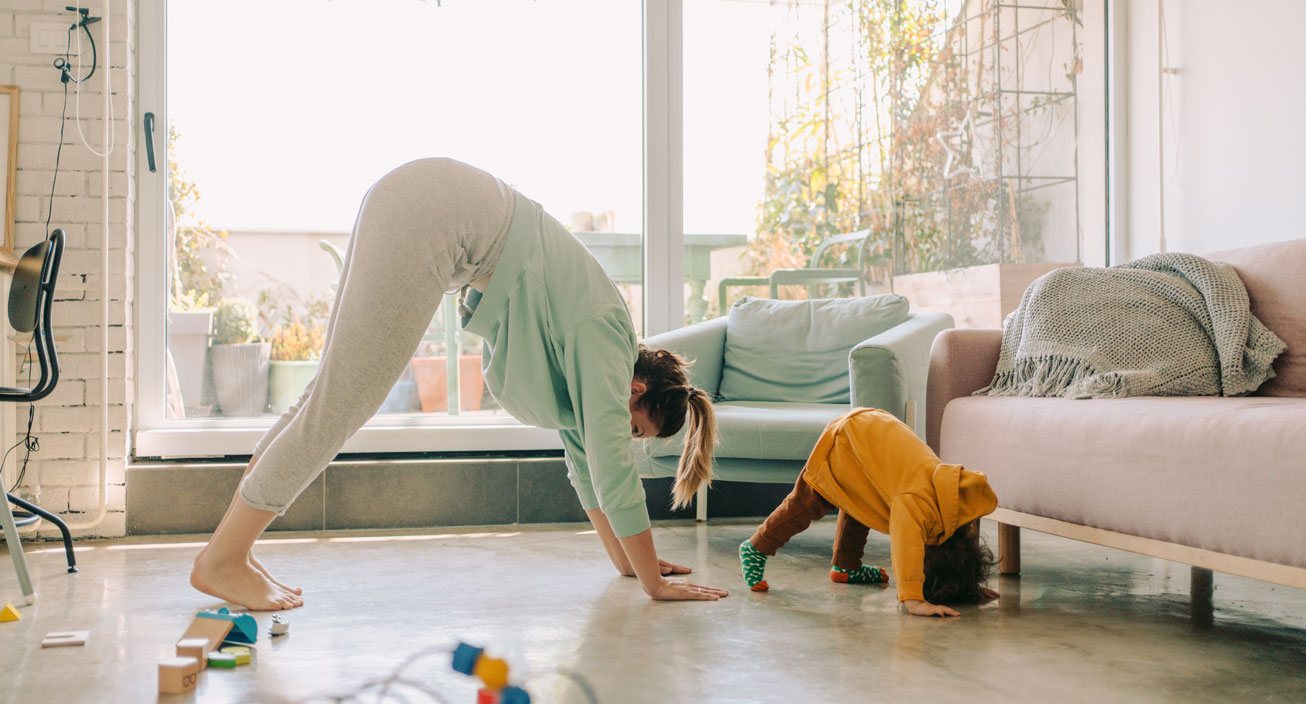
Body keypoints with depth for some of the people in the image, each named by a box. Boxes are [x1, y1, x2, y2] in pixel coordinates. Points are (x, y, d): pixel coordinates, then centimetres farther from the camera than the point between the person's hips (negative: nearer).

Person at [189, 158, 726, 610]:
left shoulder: (595, 335, 18)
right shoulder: (606, 337, -6)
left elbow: (584, 456, 26)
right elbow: (612, 463, -10)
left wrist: (626, 560, 29)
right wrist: (655, 583, -4)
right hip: (430, 212, -9)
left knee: (338, 385, 9)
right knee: (344, 398, -8)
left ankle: (234, 545, 12)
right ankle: (222, 558, -2)